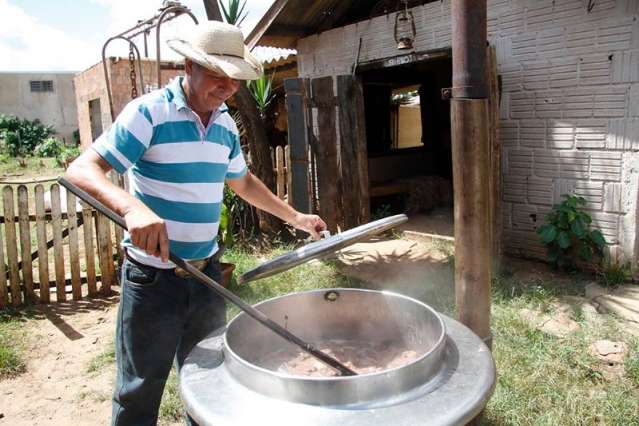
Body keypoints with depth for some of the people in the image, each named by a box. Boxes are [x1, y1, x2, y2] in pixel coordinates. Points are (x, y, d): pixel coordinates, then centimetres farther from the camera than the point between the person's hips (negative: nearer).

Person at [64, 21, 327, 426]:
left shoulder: (226, 124, 6)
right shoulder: (149, 112, -14)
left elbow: (243, 181, 21)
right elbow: (82, 169, -21)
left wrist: (295, 217, 19)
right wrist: (132, 207, -40)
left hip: (208, 273, 6)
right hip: (153, 278, -5)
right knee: (140, 394, 9)